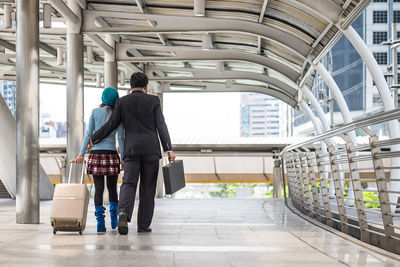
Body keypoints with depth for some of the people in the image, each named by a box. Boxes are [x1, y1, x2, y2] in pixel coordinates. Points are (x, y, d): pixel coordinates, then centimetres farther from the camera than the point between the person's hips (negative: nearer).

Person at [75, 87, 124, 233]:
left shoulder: (95, 112, 3)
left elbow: (88, 134, 1)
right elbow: (121, 138, -1)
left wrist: (81, 154, 5)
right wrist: (123, 158, 2)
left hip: (96, 154, 0)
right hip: (111, 154, 0)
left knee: (99, 189, 0)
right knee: (112, 188, 14)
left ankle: (100, 221, -8)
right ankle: (114, 219, 23)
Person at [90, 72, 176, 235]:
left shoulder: (122, 102, 7)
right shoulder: (153, 100, 5)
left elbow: (111, 125, 6)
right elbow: (161, 126, -1)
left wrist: (94, 139, 20)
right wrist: (169, 149, -1)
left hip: (131, 149, 0)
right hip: (151, 149, 0)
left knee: (128, 183, -6)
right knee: (148, 187, 6)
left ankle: (124, 213, -33)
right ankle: (143, 225, 8)